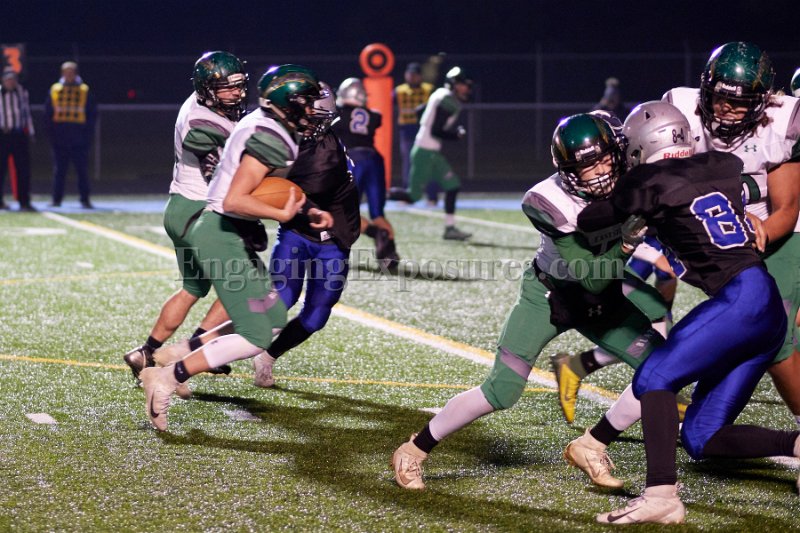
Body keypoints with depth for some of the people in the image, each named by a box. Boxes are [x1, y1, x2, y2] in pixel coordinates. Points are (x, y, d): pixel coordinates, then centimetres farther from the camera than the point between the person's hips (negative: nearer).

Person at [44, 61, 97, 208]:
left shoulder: (85, 91, 4)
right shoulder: (54, 90, 7)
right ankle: (56, 199, 11)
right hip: (59, 137, 1)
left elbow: (92, 114, 5)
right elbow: (47, 114, 9)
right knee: (59, 170, 5)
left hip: (79, 137, -1)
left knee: (82, 169, -1)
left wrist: (87, 134, -4)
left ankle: (85, 200, 4)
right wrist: (51, 132, 0)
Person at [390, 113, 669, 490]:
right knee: (501, 391, -11)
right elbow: (591, 279, -28)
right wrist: (627, 242, -38)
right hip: (548, 296, -4)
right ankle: (414, 451, 6)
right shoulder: (550, 203, -30)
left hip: (603, 302, 4)